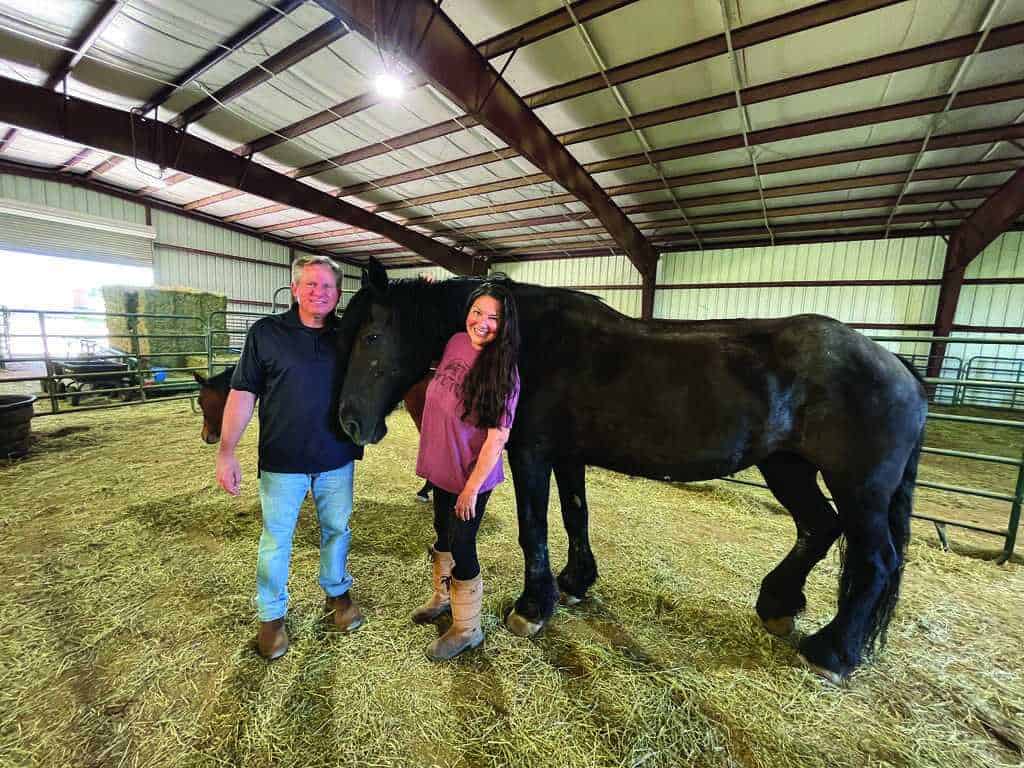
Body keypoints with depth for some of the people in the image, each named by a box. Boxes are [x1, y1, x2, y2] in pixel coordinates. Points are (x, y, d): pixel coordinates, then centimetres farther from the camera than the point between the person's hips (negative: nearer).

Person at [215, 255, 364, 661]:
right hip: (281, 462, -2)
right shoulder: (266, 332, -5)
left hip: (337, 460, 2)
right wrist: (226, 452, -9)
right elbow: (242, 394, -5)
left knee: (337, 530, 17)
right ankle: (272, 616, 33)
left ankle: (337, 593, 41)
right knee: (276, 540, 12)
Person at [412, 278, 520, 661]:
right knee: (442, 534, 24)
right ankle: (443, 596, 51)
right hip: (441, 467, 7)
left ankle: (467, 629, 31)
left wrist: (471, 488, -19)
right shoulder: (456, 342, -4)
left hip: (470, 476, -7)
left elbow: (497, 437, -22)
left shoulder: (502, 371, -22)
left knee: (461, 547, 6)